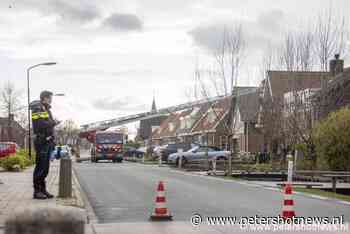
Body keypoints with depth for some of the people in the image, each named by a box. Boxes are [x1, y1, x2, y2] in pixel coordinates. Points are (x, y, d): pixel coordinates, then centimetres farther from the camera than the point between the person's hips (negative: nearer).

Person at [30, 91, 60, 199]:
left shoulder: (47, 110, 19)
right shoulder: (37, 109, -9)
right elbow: (40, 125, -22)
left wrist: (52, 141, 19)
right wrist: (54, 123, -13)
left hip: (48, 141, 9)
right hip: (41, 141, -9)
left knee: (45, 167, 10)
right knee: (40, 167, -8)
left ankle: (43, 190, 15)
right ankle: (37, 191, -4)